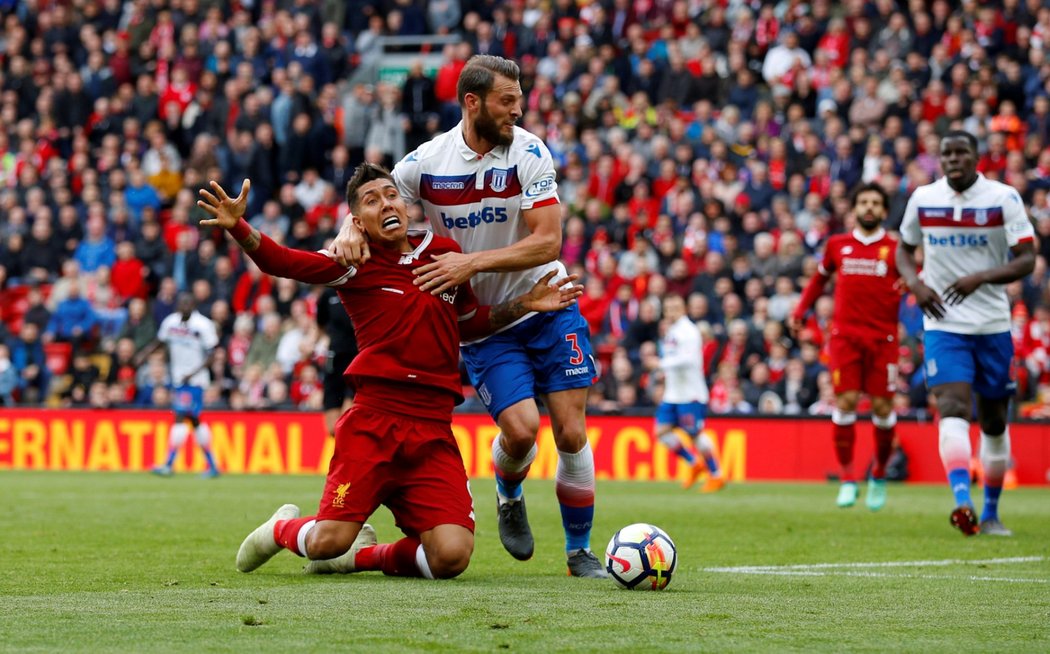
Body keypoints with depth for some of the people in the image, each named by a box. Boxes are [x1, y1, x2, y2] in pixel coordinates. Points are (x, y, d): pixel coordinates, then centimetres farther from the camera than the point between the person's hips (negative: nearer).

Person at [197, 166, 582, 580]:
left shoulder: (444, 252, 15)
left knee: (451, 557, -14)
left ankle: (364, 555, 18)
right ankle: (281, 529, 27)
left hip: (434, 430, 3)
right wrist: (237, 227, -26)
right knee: (328, 542, -12)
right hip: (375, 419, -3)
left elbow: (468, 322, 30)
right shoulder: (356, 263, 3)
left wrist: (525, 304, 19)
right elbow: (282, 262, -10)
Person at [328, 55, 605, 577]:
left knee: (571, 433, -5)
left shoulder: (529, 152, -10)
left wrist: (472, 263, -25)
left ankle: (579, 552, 11)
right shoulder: (426, 162, -9)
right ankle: (509, 497, 18)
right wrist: (350, 232, -21)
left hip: (548, 307, 1)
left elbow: (547, 242, -16)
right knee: (520, 429, -17)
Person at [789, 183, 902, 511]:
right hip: (846, 334, 1)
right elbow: (820, 278, 25)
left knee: (882, 407, -2)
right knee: (845, 401, -9)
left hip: (883, 337, -1)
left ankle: (879, 475, 18)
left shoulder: (895, 249, 5)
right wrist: (799, 311, 20)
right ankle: (847, 479, -3)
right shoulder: (837, 245, 11)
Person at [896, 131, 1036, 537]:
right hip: (944, 324, 0)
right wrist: (914, 282, -4)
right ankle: (962, 502, -34)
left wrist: (981, 277, -24)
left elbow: (1026, 259, -9)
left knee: (994, 420, 10)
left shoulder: (1003, 198, -5)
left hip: (993, 324, 0)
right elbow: (904, 248, 18)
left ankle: (990, 512, 24)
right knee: (953, 409, -20)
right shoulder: (923, 198, 3)